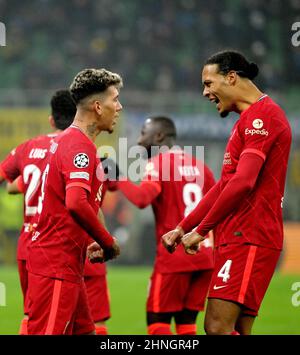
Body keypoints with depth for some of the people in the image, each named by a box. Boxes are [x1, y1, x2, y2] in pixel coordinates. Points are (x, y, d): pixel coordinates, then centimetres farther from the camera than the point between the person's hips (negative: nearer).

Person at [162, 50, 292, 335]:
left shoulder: (261, 116, -10)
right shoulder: (249, 119, 23)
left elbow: (242, 183, -21)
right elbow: (225, 186, 27)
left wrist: (201, 231, -15)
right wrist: (183, 228, 22)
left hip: (249, 239, -10)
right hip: (239, 238, 10)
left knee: (218, 327, -17)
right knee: (236, 330, 5)